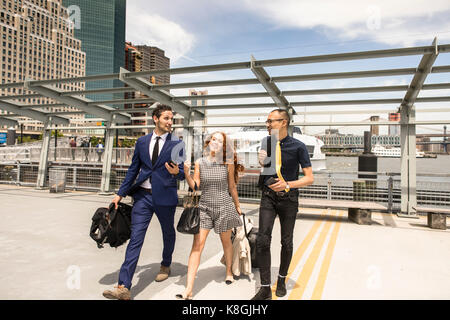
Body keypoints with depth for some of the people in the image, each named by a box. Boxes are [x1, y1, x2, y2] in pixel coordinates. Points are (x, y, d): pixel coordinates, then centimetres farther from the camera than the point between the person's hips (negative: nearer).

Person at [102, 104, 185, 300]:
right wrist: (121, 194, 9)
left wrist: (176, 172, -25)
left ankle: (166, 266, 44)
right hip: (143, 196, 2)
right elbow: (133, 170, 12)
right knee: (135, 238, -4)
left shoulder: (176, 144, -2)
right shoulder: (142, 142, 7)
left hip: (165, 197, -1)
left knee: (168, 233, 18)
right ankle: (124, 287, -2)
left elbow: (182, 174, -1)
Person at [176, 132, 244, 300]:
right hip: (204, 206, 1)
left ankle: (228, 271, 44)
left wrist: (237, 206, 16)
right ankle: (188, 289, -4)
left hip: (224, 206, 0)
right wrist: (186, 173, -16)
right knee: (197, 245, -6)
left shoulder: (228, 164, -2)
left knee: (226, 242, 16)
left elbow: (232, 187, 8)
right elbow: (195, 186, 0)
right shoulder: (199, 163, 2)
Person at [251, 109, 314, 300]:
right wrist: (261, 161, -7)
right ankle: (265, 288, 3)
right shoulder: (266, 142, 1)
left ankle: (282, 279, 35)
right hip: (268, 196, 3)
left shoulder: (298, 146, -12)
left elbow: (309, 178, -11)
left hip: (288, 198, -2)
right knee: (262, 240, -9)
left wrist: (287, 184, -25)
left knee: (286, 242, 11)